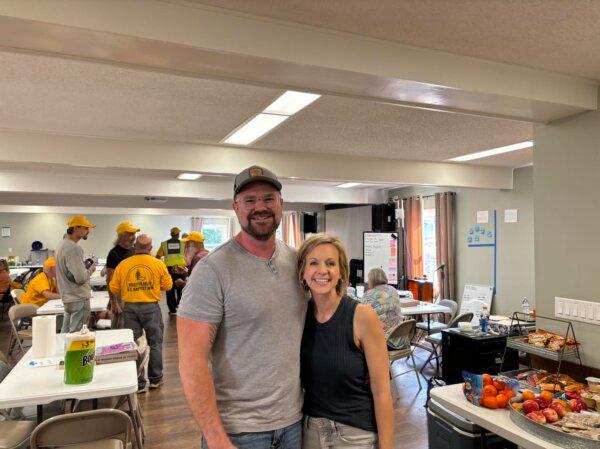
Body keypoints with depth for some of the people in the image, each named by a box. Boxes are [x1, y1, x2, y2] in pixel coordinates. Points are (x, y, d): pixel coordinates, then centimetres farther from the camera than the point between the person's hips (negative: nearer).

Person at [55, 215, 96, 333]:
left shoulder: (61, 245, 11)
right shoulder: (74, 248, -20)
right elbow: (81, 278, -24)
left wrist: (84, 266, 9)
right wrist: (91, 269, -6)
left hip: (67, 297, 10)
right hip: (79, 299, -10)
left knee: (66, 333, 18)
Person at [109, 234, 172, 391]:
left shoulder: (123, 265, -4)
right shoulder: (158, 264, -6)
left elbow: (113, 288, 0)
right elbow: (167, 285, 0)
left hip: (130, 307, 1)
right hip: (151, 307, -1)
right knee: (155, 343, 14)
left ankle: (138, 383, 16)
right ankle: (155, 378, 24)